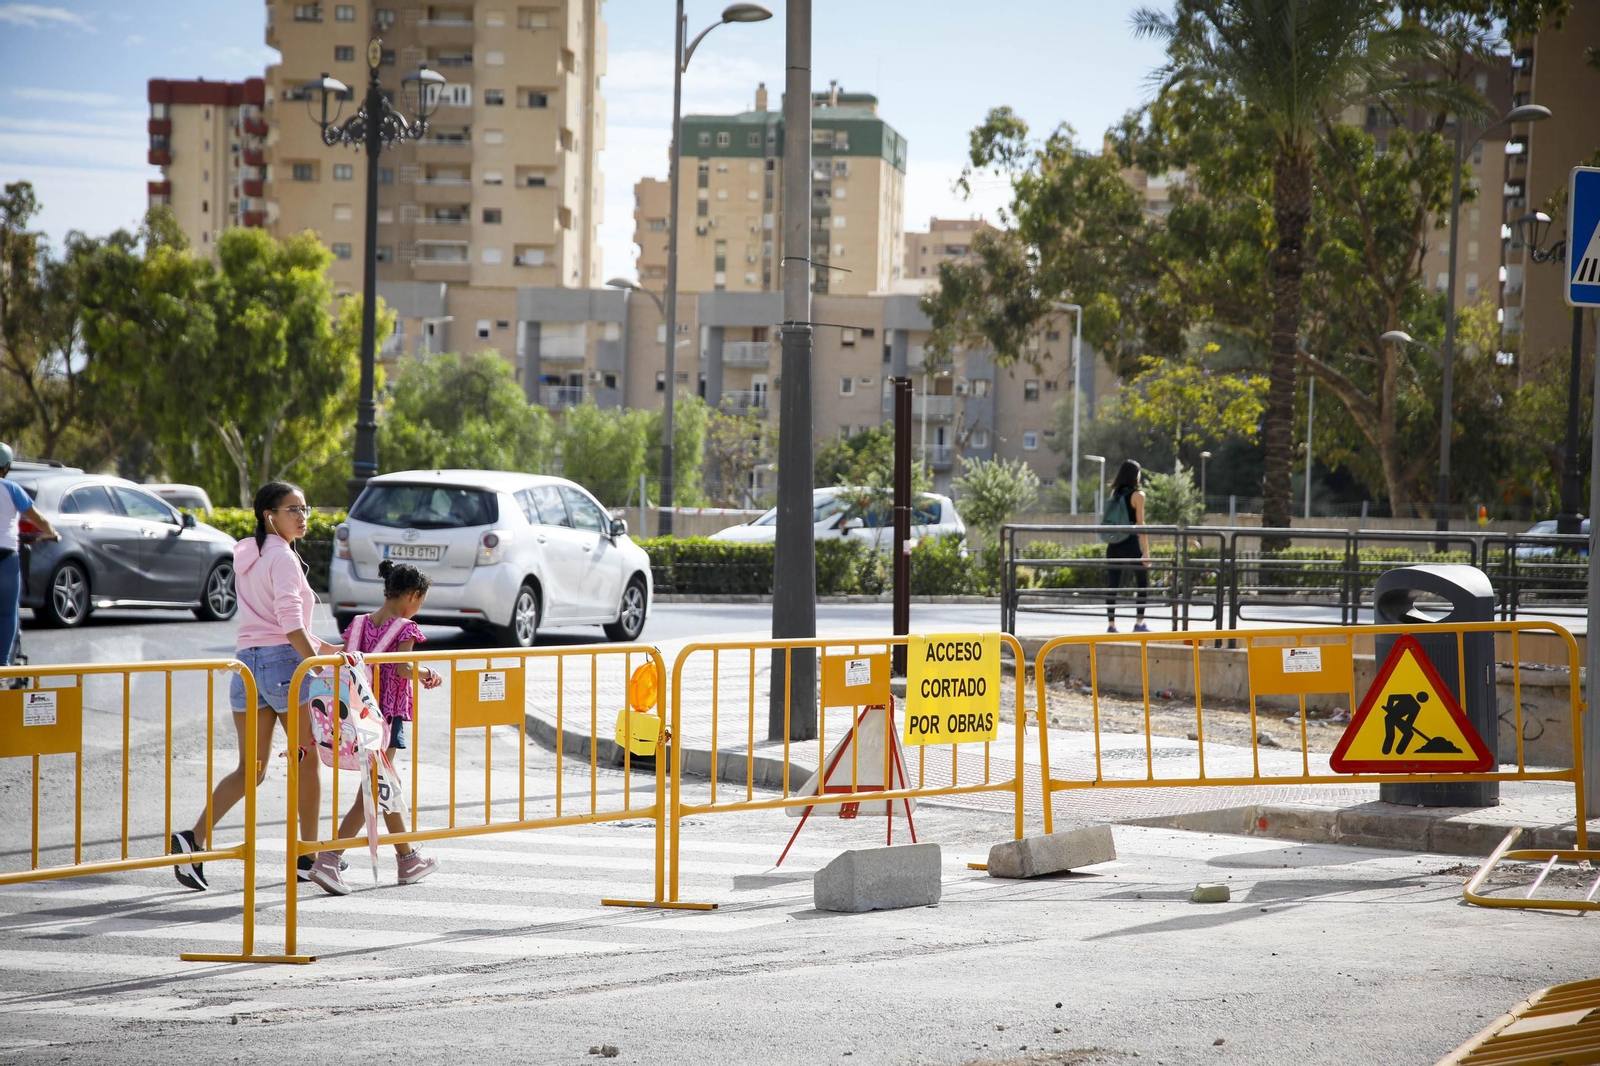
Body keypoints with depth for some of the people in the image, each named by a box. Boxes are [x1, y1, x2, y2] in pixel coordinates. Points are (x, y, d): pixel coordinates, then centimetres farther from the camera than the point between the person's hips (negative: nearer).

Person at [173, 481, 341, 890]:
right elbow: (289, 619, -21)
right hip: (283, 660, -8)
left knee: (251, 769, 6)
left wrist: (323, 647, 26)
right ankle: (308, 856, 12)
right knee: (307, 760, 7)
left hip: (247, 659, 8)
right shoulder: (282, 557, -8)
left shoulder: (246, 556, 19)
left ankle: (194, 838, -12)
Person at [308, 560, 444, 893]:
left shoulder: (360, 623, 8)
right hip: (389, 716, -7)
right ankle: (328, 860, -14)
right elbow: (403, 668, -21)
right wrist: (428, 674, -6)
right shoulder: (405, 628, -9)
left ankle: (408, 859, 24)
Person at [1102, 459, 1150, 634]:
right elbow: (1140, 524, -9)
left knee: (1113, 586, 4)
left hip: (1113, 545, 5)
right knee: (1143, 584, 6)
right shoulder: (1137, 495, -7)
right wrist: (1146, 551, -9)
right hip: (1130, 544, -5)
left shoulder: (1114, 493, 9)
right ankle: (1139, 623, 1)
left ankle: (1111, 624, 1)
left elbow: (1107, 520, 12)